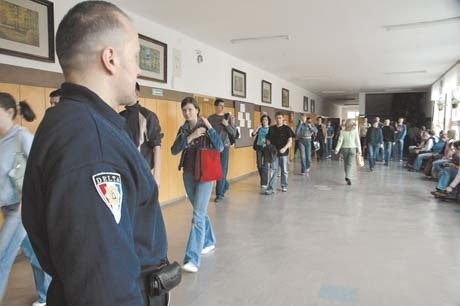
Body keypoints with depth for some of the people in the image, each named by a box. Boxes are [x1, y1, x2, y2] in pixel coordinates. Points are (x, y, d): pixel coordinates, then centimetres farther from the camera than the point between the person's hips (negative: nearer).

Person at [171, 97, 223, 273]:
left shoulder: (205, 127, -7)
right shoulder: (183, 129, 6)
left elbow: (220, 147, -17)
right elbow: (174, 150, -6)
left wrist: (210, 127, -22)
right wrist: (190, 137, -17)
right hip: (188, 174, 5)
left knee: (198, 215, -10)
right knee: (200, 211, 17)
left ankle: (192, 259, -11)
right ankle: (209, 241, 37)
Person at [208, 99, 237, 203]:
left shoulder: (228, 117, 2)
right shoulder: (210, 118, 6)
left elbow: (234, 133, 1)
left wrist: (227, 125, -14)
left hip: (225, 146, -2)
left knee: (222, 170, -4)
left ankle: (220, 194, 2)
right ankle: (225, 185, 36)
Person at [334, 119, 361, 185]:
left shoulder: (342, 131, -3)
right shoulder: (355, 131, -4)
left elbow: (340, 141, -6)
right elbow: (357, 141, -3)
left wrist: (337, 149, -4)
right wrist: (359, 150, 2)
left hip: (344, 148, 2)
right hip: (353, 148, -2)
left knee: (345, 163, 16)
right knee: (350, 164, -8)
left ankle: (347, 176, 25)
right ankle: (348, 177, -24)